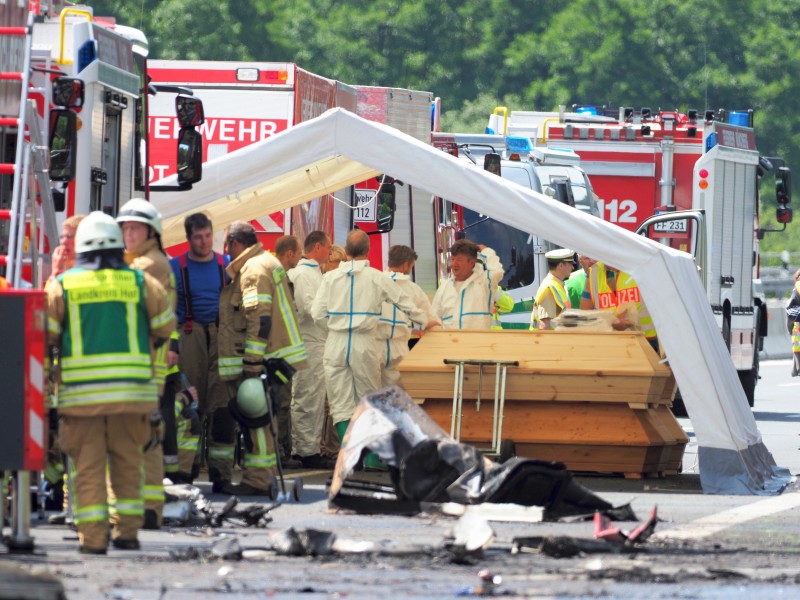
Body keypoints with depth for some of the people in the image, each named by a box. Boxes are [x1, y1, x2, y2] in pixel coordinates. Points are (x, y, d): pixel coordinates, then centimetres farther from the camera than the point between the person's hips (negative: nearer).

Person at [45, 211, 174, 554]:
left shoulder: (62, 286, 0)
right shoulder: (140, 282, 4)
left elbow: (45, 335, 1)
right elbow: (164, 328, 10)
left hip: (81, 389, -1)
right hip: (131, 388, 1)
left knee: (87, 463, 1)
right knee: (127, 461, 12)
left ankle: (92, 536, -4)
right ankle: (127, 531, 13)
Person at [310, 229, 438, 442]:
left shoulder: (330, 278, 1)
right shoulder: (377, 278, -1)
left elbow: (317, 315, -1)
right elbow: (404, 303, 10)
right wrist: (425, 322, 27)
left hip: (336, 344, 1)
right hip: (364, 343, -1)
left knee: (341, 406, 4)